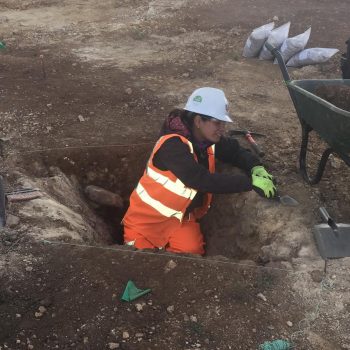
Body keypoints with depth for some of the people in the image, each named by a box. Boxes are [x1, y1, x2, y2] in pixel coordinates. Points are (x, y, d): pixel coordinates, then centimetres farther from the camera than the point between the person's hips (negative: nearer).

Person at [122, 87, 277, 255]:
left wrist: (256, 167, -13)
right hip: (148, 216, -6)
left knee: (191, 251, -13)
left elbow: (236, 151, 9)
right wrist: (251, 182, -34)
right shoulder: (173, 146, -28)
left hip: (182, 215, 6)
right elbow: (203, 181, -36)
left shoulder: (208, 139, -5)